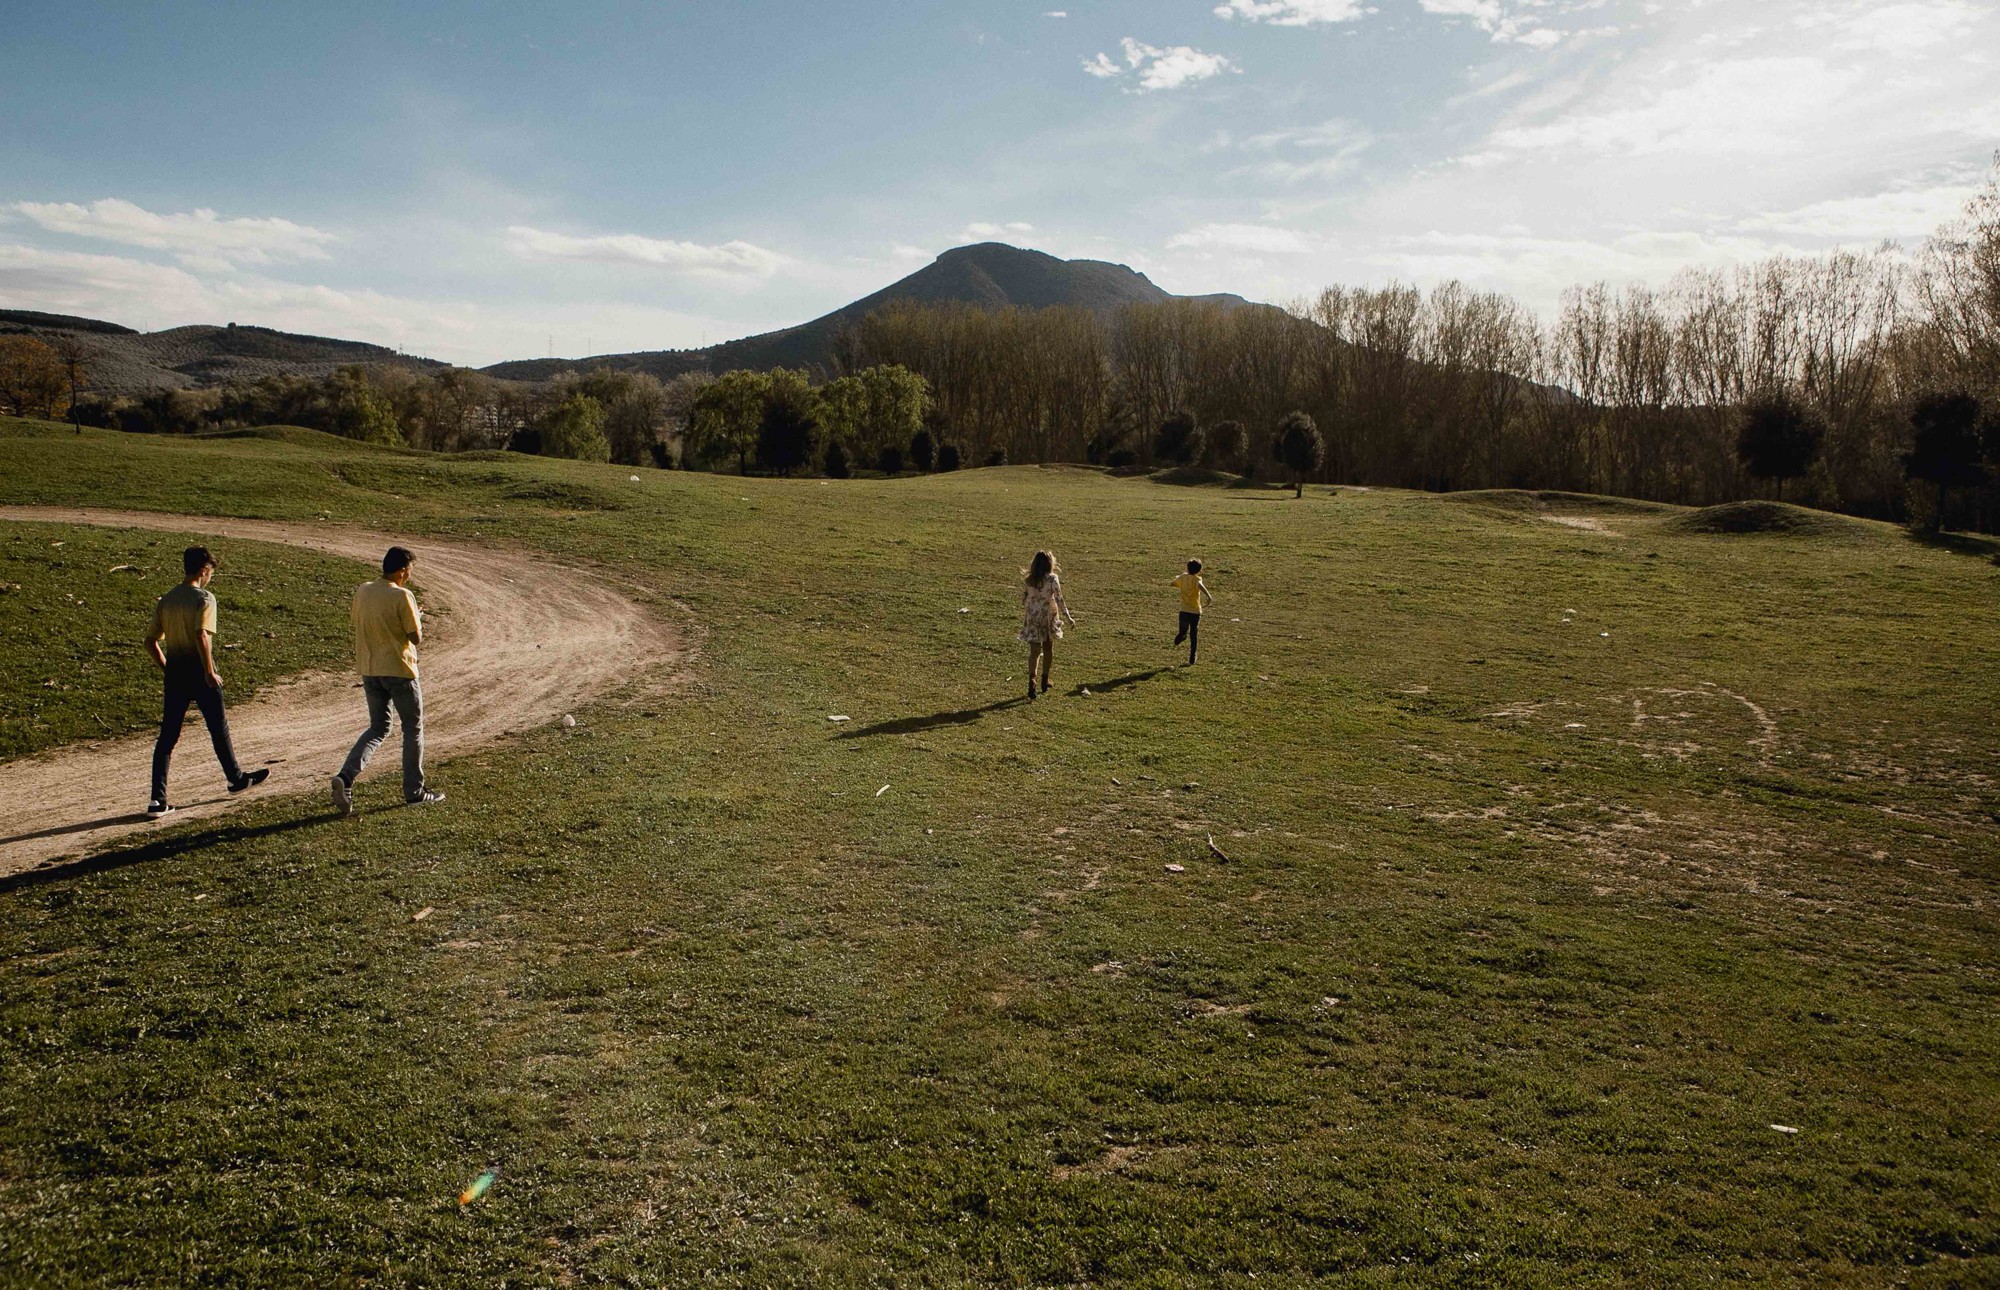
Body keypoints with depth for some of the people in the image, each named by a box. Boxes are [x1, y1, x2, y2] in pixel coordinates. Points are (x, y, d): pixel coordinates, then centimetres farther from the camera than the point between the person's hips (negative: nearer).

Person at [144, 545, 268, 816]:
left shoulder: (165, 600, 8)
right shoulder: (204, 599, -12)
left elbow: (150, 641, 8)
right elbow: (201, 636, -25)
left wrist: (168, 669, 17)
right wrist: (210, 672, -19)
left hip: (175, 673, 5)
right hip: (198, 672, -5)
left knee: (167, 736, 5)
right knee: (218, 728, 13)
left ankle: (157, 800, 0)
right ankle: (236, 778, 32)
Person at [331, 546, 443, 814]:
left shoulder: (362, 591, 4)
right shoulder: (402, 596, -16)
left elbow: (356, 622, 16)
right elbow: (416, 638, -14)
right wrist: (417, 619, 6)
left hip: (369, 670, 6)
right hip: (399, 670, -6)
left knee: (378, 728, 17)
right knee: (413, 728, 10)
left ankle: (346, 777, -5)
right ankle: (414, 791, 16)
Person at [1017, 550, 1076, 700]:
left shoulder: (1029, 580, 0)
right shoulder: (1052, 579, -11)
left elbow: (1023, 600, 5)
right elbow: (1059, 600, -13)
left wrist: (1025, 615, 21)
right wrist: (1068, 617, -7)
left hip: (1032, 618, 2)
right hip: (1048, 616, -2)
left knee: (1034, 651, 2)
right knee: (1048, 649, 17)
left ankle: (1031, 681, -17)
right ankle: (1044, 681, 26)